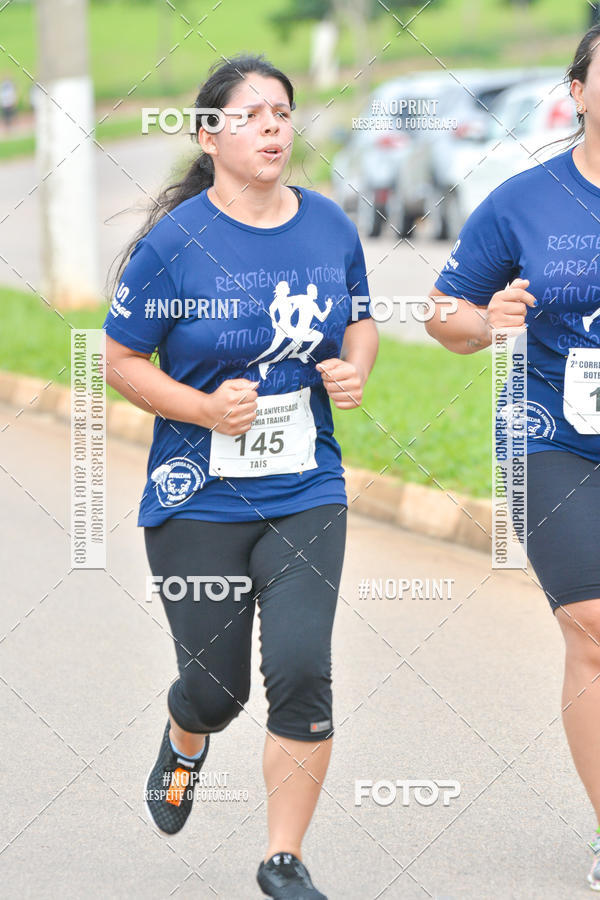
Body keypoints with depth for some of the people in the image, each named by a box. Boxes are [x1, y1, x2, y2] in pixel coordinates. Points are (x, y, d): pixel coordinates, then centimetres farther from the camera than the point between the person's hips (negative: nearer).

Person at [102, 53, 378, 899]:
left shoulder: (331, 226, 1)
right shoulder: (174, 241, -11)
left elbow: (360, 321, 17)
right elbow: (121, 360, -5)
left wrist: (355, 369, -5)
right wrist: (206, 408, -19)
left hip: (306, 493, 2)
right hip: (198, 500, -2)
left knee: (301, 671, -12)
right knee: (214, 685, 7)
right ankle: (184, 742, 47)